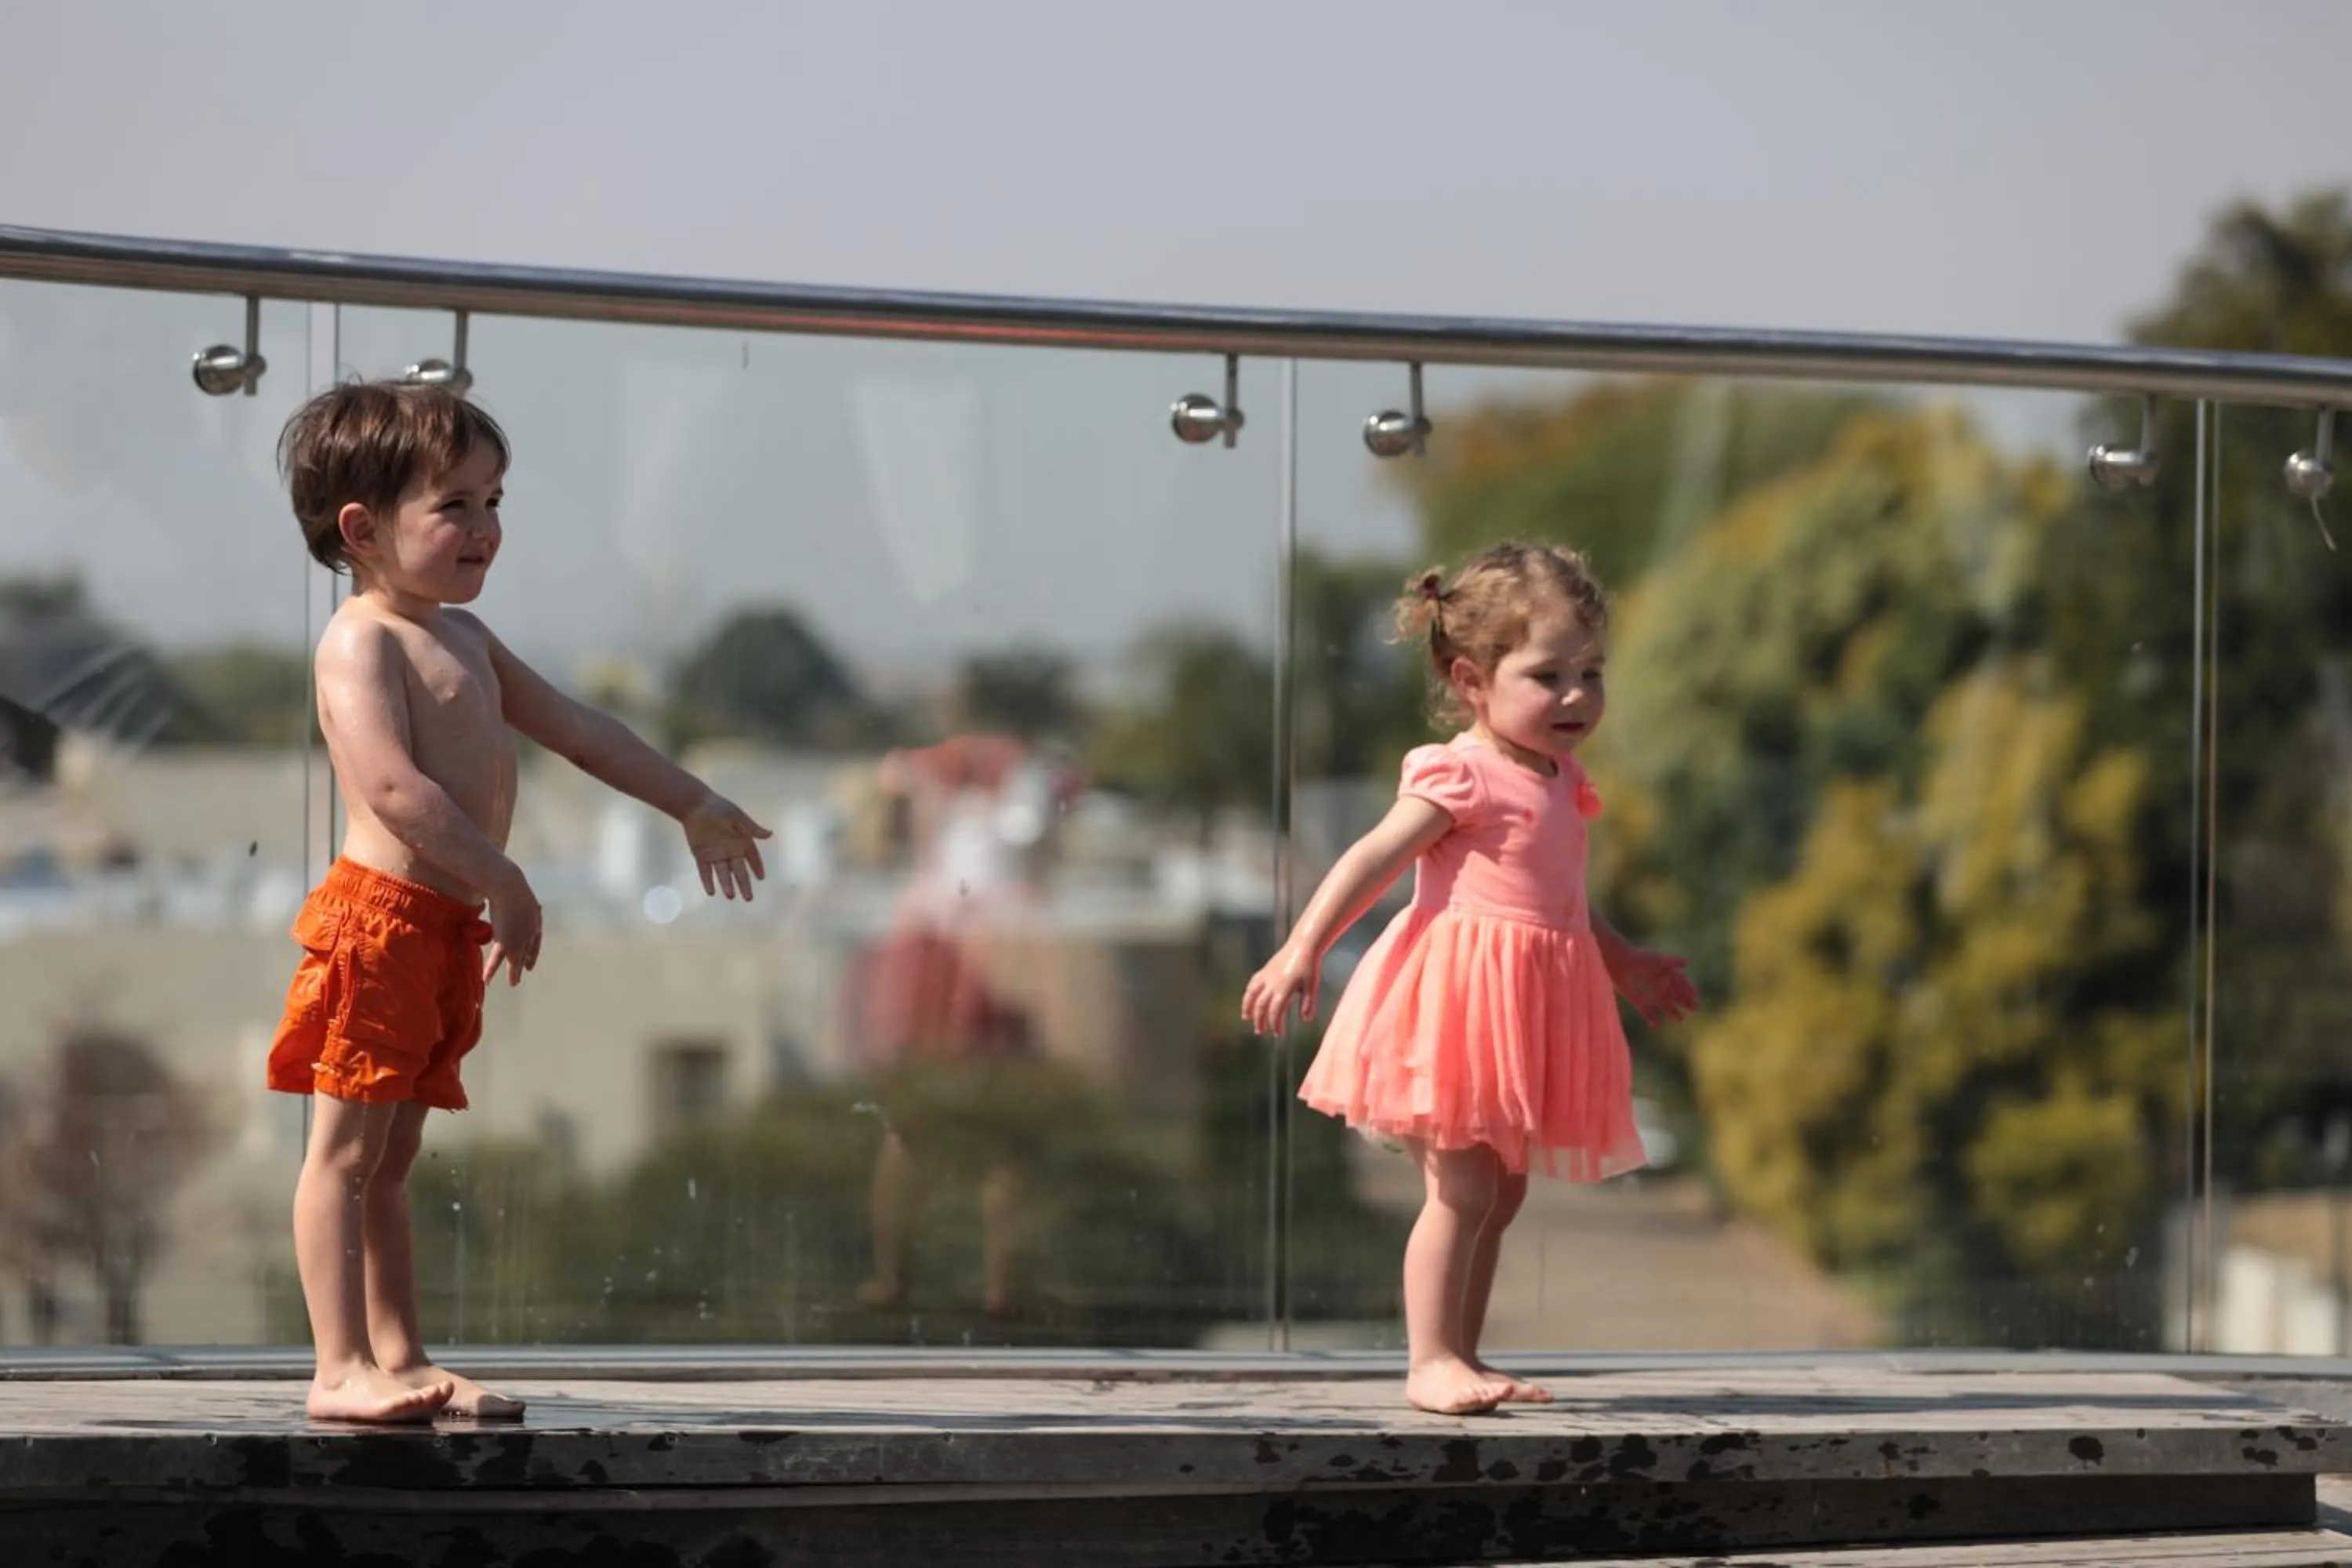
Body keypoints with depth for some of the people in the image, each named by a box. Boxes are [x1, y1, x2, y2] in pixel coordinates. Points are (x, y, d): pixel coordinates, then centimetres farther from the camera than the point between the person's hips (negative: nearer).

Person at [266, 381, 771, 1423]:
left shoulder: (461, 638, 21)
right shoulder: (361, 642, -10)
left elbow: (575, 728, 27)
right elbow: (391, 784, -23)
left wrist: (692, 805, 29)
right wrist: (503, 881, -23)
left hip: (446, 928, 9)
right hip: (381, 914, -9)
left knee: (391, 1158, 12)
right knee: (345, 1148, -7)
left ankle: (399, 1357, 14)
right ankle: (342, 1367, -9)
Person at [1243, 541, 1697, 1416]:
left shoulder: (1560, 785, 14)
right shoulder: (1461, 776, -12)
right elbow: (1374, 860, -15)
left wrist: (1625, 965, 37)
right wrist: (1302, 951, -23)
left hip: (1529, 1009, 9)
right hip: (1457, 995, -9)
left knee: (1500, 1191, 12)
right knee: (1463, 1188, -10)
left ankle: (1459, 1357, 19)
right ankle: (1430, 1361, -6)